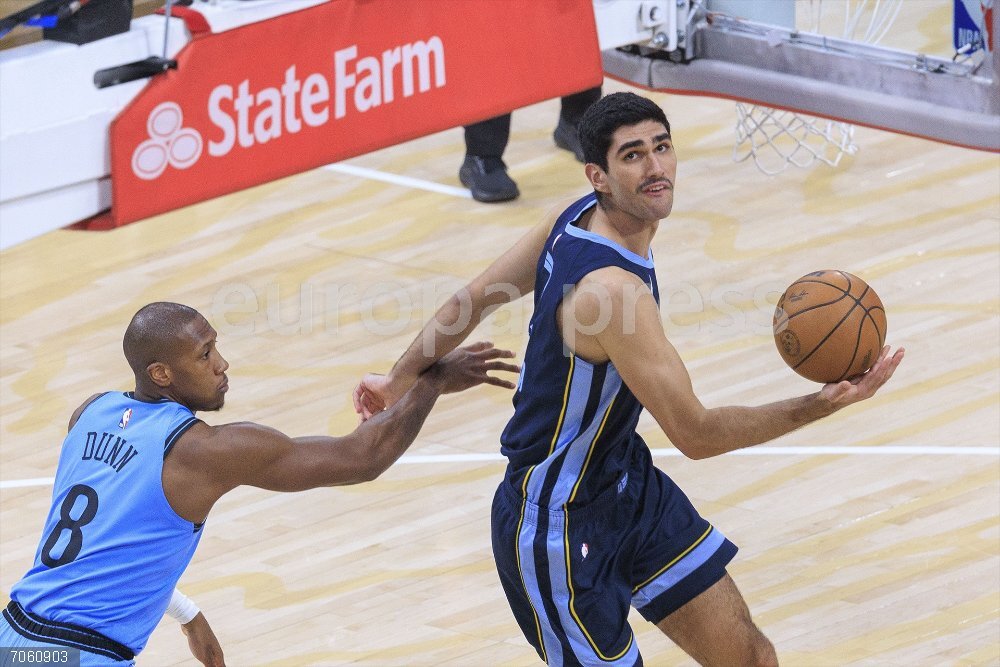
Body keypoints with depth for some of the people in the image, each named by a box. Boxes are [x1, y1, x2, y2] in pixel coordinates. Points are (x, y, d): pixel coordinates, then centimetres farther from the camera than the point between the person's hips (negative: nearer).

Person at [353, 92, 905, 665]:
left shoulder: (579, 217, -5)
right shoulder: (613, 288, -32)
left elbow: (477, 298, 7)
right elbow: (695, 434, -28)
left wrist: (401, 381, 20)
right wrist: (822, 405, -31)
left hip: (627, 482, 10)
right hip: (558, 527, -9)